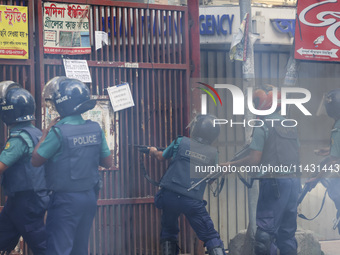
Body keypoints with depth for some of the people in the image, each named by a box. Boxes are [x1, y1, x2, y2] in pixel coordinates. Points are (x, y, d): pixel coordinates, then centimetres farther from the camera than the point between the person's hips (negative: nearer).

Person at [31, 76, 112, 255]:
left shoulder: (58, 132, -17)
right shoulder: (95, 129, 2)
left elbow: (36, 160, -7)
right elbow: (108, 162, 10)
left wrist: (45, 134, 4)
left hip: (66, 199, -6)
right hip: (89, 197, 6)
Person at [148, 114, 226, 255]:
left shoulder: (180, 142, 4)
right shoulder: (213, 153, 5)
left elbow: (161, 157, 22)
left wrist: (154, 151, 46)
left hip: (169, 195, 1)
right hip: (193, 200, -1)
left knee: (168, 233, 22)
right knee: (211, 237, 2)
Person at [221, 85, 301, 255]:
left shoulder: (262, 127, -7)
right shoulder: (291, 126, 15)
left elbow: (254, 160, -11)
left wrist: (230, 165, 0)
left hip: (274, 183, -7)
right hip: (293, 181, 7)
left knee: (266, 231, -6)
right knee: (287, 232, 12)